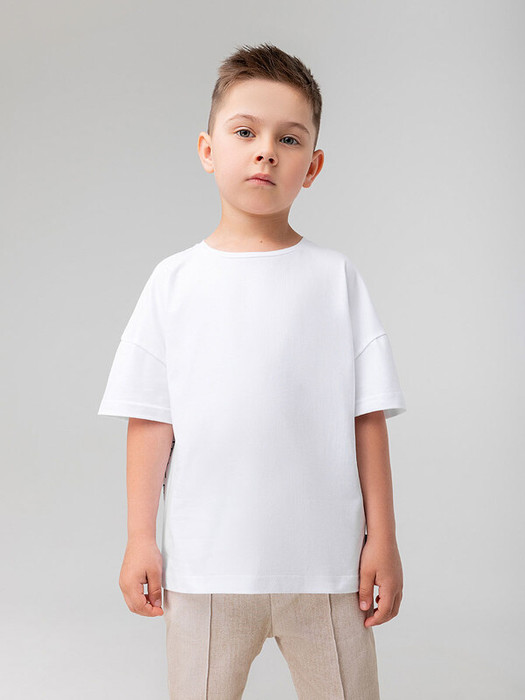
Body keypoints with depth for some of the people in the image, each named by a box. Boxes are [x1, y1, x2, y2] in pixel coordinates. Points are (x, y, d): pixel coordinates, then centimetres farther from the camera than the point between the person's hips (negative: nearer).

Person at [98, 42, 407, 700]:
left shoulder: (335, 276, 2)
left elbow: (367, 416, 1)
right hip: (205, 566, 1)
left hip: (326, 563, 0)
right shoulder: (174, 281, 3)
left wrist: (382, 540, 0)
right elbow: (150, 420, 2)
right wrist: (140, 539, 1)